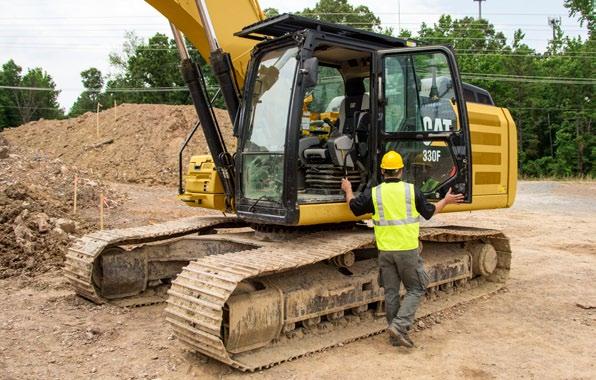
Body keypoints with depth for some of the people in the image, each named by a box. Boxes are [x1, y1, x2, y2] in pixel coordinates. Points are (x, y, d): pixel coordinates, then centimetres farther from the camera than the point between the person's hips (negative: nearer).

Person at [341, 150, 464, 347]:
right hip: (408, 250, -2)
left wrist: (348, 190, 29)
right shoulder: (411, 190, -5)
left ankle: (396, 335, 19)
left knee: (391, 292, 12)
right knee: (415, 289, 11)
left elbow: (355, 207, 11)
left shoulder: (373, 193, -3)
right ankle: (399, 325, -5)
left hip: (385, 250, 2)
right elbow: (429, 212, 7)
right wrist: (446, 201, 25)